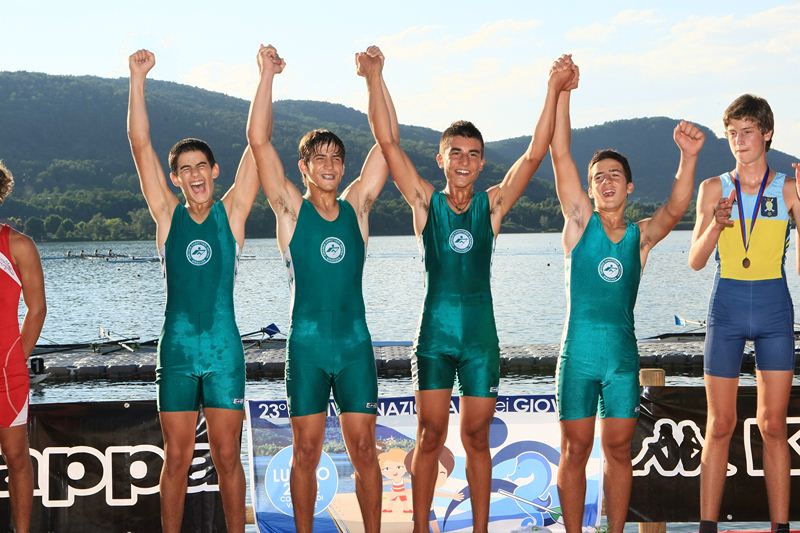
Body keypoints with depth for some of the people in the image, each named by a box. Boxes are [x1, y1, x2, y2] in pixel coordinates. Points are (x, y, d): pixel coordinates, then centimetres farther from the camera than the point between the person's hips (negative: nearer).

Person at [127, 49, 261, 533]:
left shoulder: (232, 212, 3)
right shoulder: (168, 215, 5)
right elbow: (140, 143, 1)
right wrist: (138, 79, -3)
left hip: (225, 349, -1)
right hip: (177, 348, 1)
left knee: (228, 457, 5)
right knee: (176, 458, 6)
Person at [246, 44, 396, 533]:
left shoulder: (356, 206, 7)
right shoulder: (291, 209, 2)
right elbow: (258, 140, -6)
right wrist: (268, 76, -8)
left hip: (355, 343, 2)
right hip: (307, 345, -1)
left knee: (364, 448, 5)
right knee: (306, 451, 5)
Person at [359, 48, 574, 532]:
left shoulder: (492, 205, 4)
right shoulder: (426, 202, 2)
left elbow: (536, 153, -3)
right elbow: (388, 142, -5)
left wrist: (555, 89, -10)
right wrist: (374, 79, -13)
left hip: (481, 333, 1)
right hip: (435, 332, -1)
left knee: (477, 439, 9)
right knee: (430, 438, 2)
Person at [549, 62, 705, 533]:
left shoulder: (641, 235, 5)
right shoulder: (580, 221, 2)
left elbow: (676, 208, -14)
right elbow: (560, 154, -5)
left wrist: (689, 158, -30)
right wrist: (563, 91, -13)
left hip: (624, 353, 2)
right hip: (578, 351, -1)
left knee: (619, 449, 9)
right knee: (575, 450, 4)